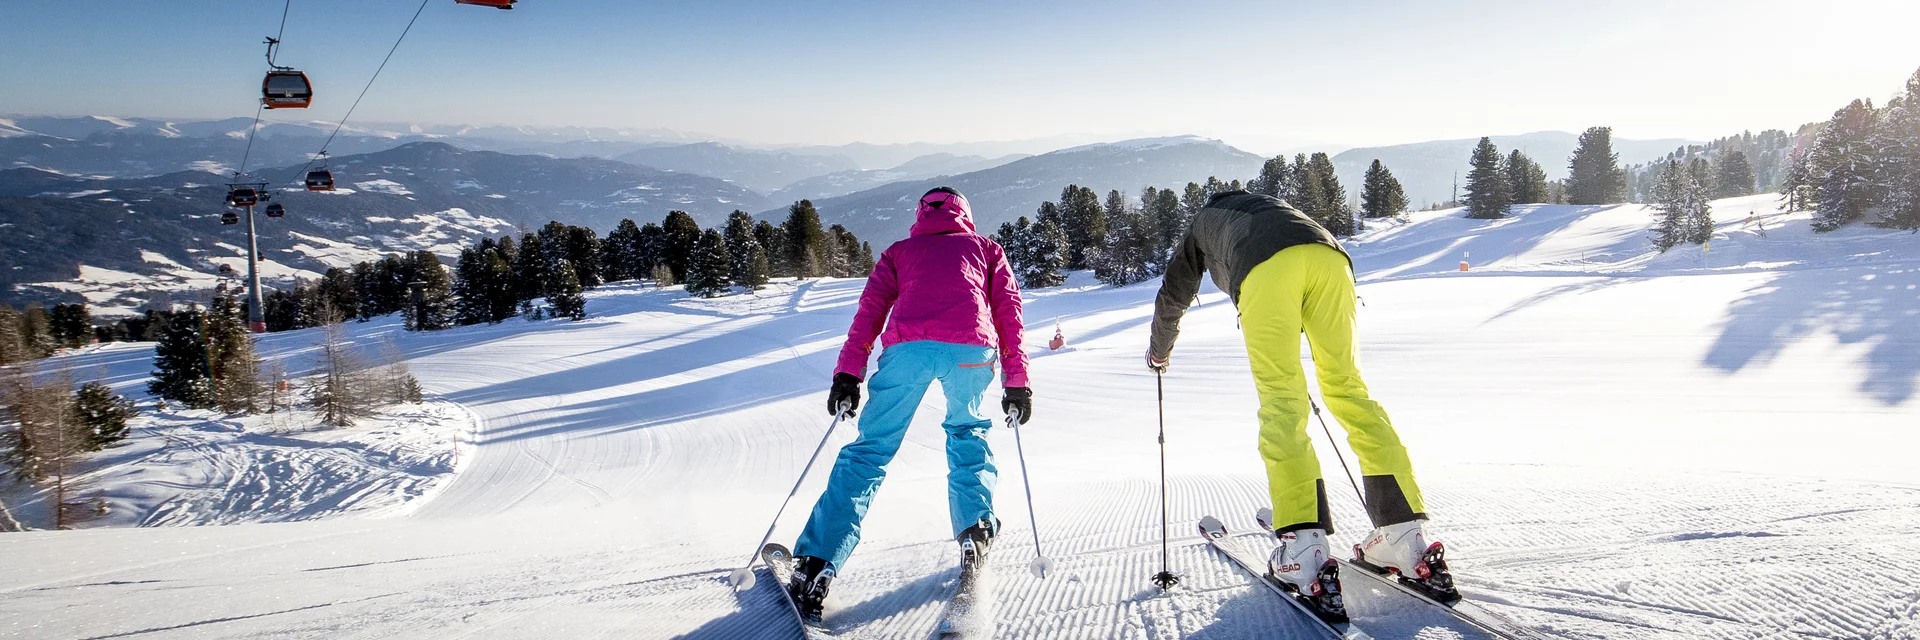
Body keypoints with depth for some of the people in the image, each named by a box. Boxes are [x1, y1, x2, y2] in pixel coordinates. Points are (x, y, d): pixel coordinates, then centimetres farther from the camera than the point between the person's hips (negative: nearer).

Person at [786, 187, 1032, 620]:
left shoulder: (899, 252, 30)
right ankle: (975, 531, 11)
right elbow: (1008, 312, 20)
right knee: (968, 433, 28)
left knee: (870, 450, 5)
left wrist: (848, 375, 10)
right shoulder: (987, 248, 31)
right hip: (972, 349, 0)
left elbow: (870, 311, 16)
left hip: (907, 346, 0)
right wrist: (1016, 382, 19)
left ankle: (816, 567, -6)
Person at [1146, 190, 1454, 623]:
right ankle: (1406, 536, -2)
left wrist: (1159, 351, 62)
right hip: (1329, 256, 4)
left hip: (1266, 269, -4)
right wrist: (1282, 350, 70)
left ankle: (1305, 552, -21)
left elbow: (1173, 297, 44)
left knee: (1281, 401, -8)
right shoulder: (1267, 205, 47)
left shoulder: (1202, 222, 38)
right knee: (1347, 387, 7)